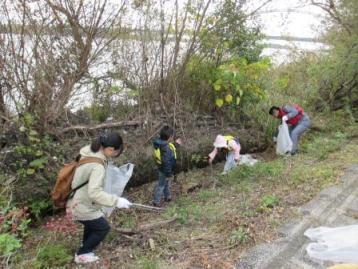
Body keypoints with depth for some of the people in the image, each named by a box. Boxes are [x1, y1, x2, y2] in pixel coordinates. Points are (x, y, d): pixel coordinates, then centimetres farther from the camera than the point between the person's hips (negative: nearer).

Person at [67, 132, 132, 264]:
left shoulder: (88, 152, -3)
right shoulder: (98, 165, -31)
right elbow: (94, 192, -37)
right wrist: (116, 200, -36)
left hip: (77, 200, 9)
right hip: (82, 206, -9)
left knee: (92, 223, 31)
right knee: (103, 228, 10)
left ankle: (86, 248, 51)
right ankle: (82, 254, 24)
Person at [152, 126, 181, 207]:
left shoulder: (162, 143, -5)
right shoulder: (166, 148, -35)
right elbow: (166, 162, -31)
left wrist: (176, 144, 24)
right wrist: (168, 174, -22)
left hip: (162, 169, 10)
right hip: (164, 171, -9)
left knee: (167, 183, 27)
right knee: (161, 185, 6)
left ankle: (167, 196, 47)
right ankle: (156, 202, 21)